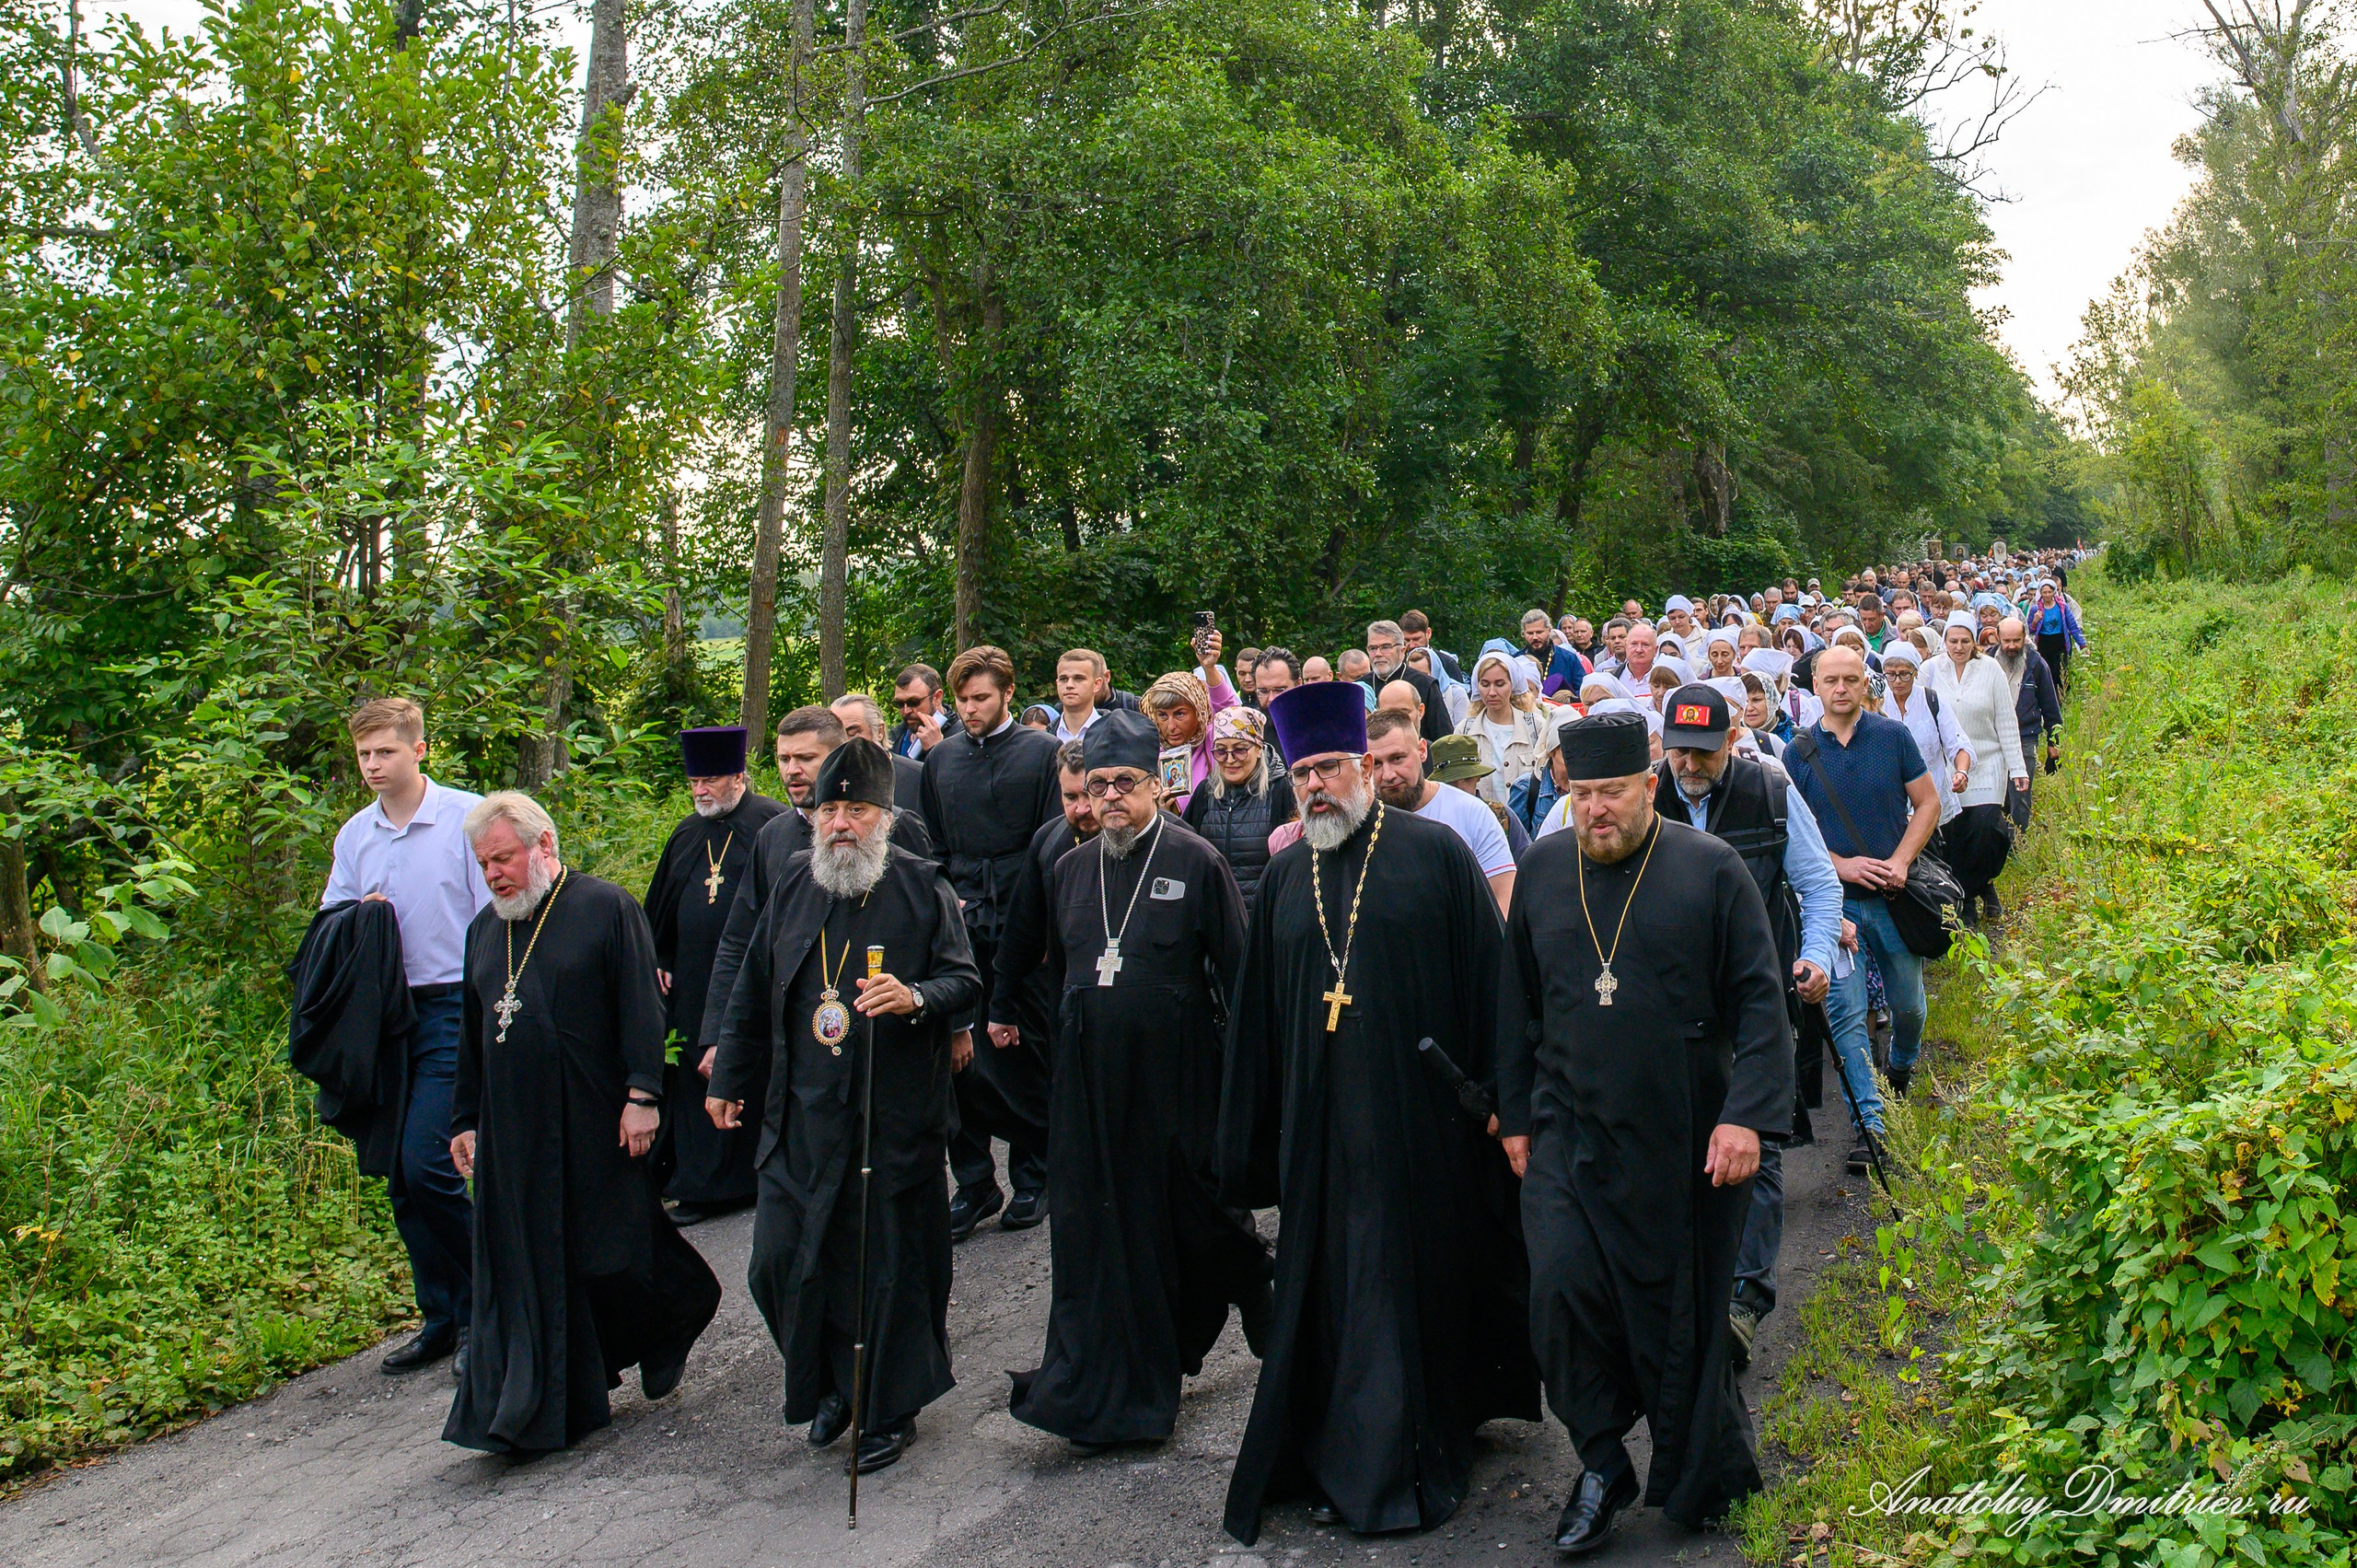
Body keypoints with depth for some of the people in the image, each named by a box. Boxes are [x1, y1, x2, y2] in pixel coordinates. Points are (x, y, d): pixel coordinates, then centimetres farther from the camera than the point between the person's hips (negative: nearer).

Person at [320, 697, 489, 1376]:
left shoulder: (468, 817, -6)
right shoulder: (353, 834, 11)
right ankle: (441, 1319, 22)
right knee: (395, 1173, 8)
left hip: (454, 1010, -6)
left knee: (426, 1163, -13)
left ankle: (484, 1307, 6)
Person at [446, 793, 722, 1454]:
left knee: (611, 1253, 1)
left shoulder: (607, 908, -6)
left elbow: (641, 1008, -10)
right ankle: (534, 1411, 16)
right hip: (513, 1131, 6)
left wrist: (642, 1096, -16)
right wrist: (466, 1121, 17)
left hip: (596, 1124, -5)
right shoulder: (485, 929, 13)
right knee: (526, 1267, 6)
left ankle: (682, 1311, 31)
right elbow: (474, 1034, 19)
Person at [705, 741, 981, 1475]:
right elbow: (753, 992, 16)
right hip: (800, 1118, 4)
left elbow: (967, 980, -5)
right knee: (780, 1263, 6)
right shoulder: (794, 883, 9)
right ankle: (833, 1385, 30)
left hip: (894, 1119, -4)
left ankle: (890, 1412, 24)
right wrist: (729, 1078, 19)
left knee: (893, 1269, 5)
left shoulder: (923, 886, -3)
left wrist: (916, 997, -26)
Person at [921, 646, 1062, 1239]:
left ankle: (1032, 1179, 17)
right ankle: (973, 1184, 13)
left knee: (1024, 1058, 3)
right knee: (960, 1057, 2)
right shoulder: (940, 759, 14)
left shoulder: (1043, 753, 2)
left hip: (1021, 926, -3)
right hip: (959, 925, 4)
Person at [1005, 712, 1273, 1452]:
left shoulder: (1197, 863, -6)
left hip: (1176, 1077, -4)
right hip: (1089, 1080, 4)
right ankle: (1109, 1397, 17)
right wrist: (1059, 1053, 15)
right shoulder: (1071, 870, 9)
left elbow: (1237, 970, -5)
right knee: (1099, 1231, 6)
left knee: (1193, 1216, 6)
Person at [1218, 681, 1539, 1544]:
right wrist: (1253, 1136, 10)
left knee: (1418, 1277, 6)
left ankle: (1417, 1458, 22)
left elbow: (1485, 983, -5)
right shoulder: (1286, 875, 9)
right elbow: (1257, 1012, 12)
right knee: (1332, 1289, 10)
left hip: (1419, 1117, -4)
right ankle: (1340, 1462, 25)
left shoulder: (1435, 852, -4)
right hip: (1320, 1125, 4)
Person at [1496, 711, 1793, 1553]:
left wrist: (1748, 1114, -15)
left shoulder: (1711, 870, -5)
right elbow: (1518, 1002, 11)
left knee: (1682, 1311, 7)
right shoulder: (1544, 868, 5)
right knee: (1562, 1287, -11)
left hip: (1684, 1138, -2)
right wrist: (1516, 1114, 10)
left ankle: (1697, 1480, 30)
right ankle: (1601, 1462, 11)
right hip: (1569, 1131, 2)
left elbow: (1759, 1002, -6)